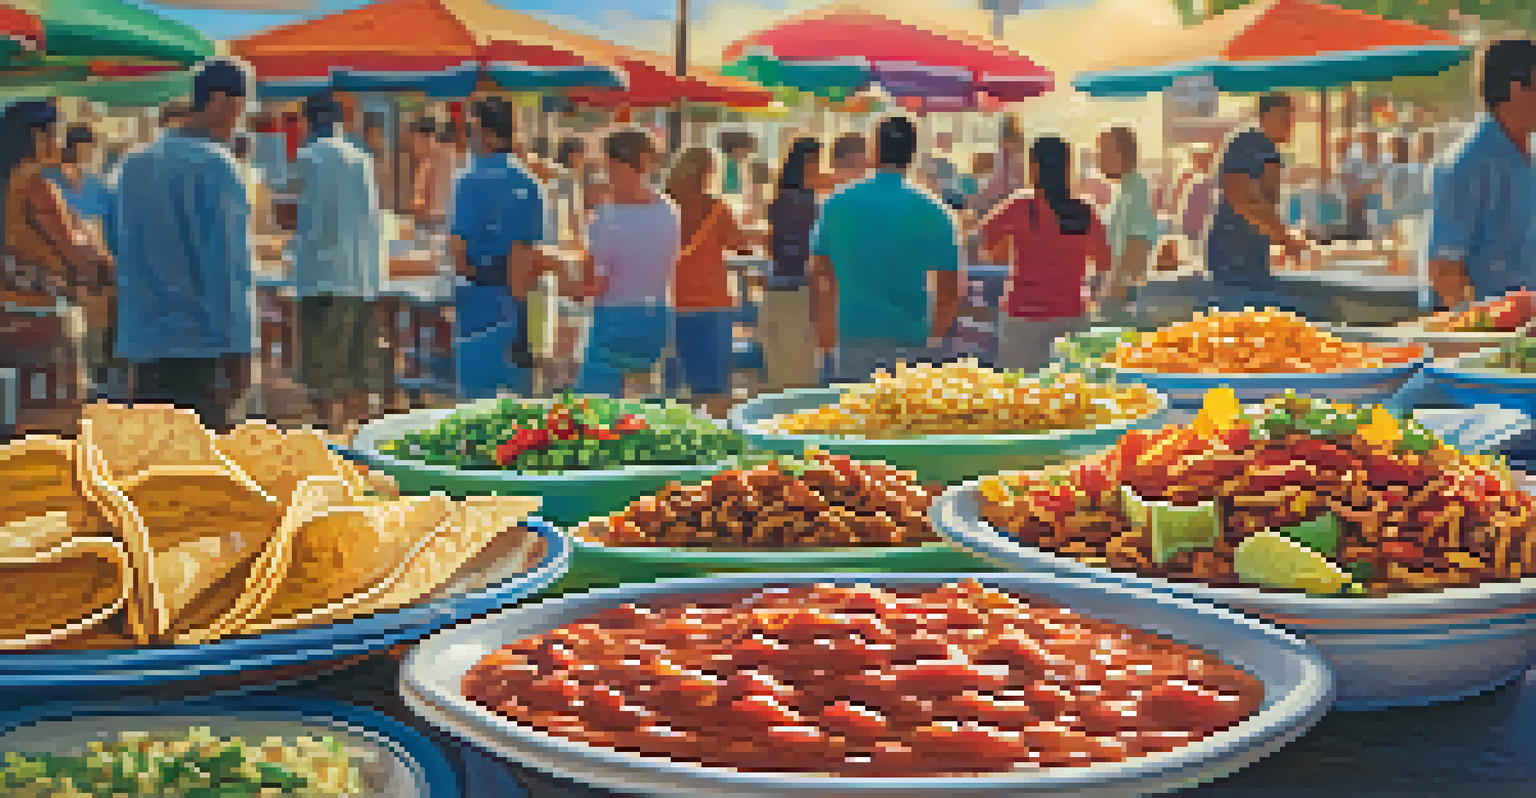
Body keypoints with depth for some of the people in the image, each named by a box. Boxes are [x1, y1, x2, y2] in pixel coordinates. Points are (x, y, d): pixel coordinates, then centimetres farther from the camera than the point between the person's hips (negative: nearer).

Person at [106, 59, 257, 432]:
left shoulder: (131, 165, 12)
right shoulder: (214, 166, -11)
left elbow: (115, 244, 21)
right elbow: (228, 265, -14)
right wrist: (239, 349, -12)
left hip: (141, 345, 7)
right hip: (200, 347, -7)